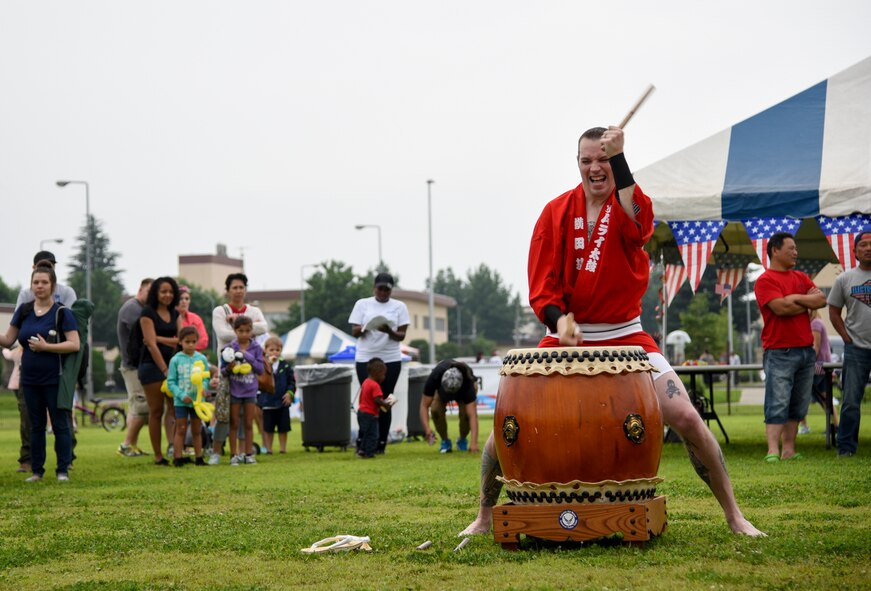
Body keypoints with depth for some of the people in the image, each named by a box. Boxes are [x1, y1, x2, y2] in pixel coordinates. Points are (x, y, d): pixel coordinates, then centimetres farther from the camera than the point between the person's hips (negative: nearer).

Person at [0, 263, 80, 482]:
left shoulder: (62, 313, -7)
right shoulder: (23, 311, 6)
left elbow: (75, 344, -14)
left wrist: (46, 347, -21)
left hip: (54, 380, -4)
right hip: (30, 379, 4)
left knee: (60, 424, 0)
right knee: (36, 425, 10)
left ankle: (63, 470, 5)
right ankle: (36, 470, 16)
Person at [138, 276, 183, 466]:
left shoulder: (174, 314, 12)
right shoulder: (148, 313, -5)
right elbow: (151, 344, -13)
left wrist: (159, 338, -11)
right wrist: (165, 370, -16)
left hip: (172, 364, 5)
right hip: (152, 365, -5)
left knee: (174, 409, -5)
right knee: (156, 411, -2)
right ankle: (158, 456, 2)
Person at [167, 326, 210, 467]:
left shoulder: (202, 359, 0)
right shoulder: (175, 360, -6)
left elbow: (206, 378, 3)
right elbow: (171, 382, -6)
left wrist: (203, 387, -20)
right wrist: (182, 395, -16)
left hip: (197, 400, 2)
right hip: (181, 401, -2)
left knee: (197, 430, 11)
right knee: (181, 430, 0)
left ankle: (199, 457, 17)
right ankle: (177, 458, 2)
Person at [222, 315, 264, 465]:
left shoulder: (256, 348, -2)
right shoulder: (230, 348, -6)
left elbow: (260, 369, -7)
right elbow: (222, 371, -3)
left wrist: (247, 357, -18)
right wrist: (228, 368, -25)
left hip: (250, 391, 1)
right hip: (234, 391, -1)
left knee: (249, 424, 7)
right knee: (234, 424, 5)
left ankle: (249, 454, 14)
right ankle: (233, 455, 10)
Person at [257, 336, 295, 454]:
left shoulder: (285, 366, 2)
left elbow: (292, 381, 4)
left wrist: (290, 393, -10)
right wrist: (268, 363, -22)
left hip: (282, 401, 1)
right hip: (268, 402, -1)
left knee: (283, 427, 6)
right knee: (268, 428, 6)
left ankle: (283, 448, 16)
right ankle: (268, 448, 14)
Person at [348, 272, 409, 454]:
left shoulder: (399, 307, 6)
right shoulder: (362, 304, 5)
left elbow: (402, 336, 1)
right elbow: (354, 332, 2)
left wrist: (390, 331, -19)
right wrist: (365, 328, -20)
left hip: (391, 359, 1)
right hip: (365, 359, 0)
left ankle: (381, 444, 6)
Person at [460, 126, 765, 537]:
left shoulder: (633, 203, -2)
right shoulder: (557, 212, 1)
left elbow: (634, 223, -30)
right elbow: (541, 285, -3)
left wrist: (618, 158, -35)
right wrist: (559, 319, -23)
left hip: (626, 337, -1)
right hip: (568, 337, 1)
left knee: (685, 417, -12)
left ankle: (733, 515, 5)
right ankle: (485, 516, 13)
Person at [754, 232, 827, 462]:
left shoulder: (801, 278, 18)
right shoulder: (765, 281, -4)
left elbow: (822, 300, 5)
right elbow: (782, 308, -18)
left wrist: (797, 298, -9)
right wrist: (808, 303, -1)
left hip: (806, 350, 7)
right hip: (779, 352, -7)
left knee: (798, 405, 7)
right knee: (777, 404, -12)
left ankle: (789, 449, 11)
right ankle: (773, 451, -16)